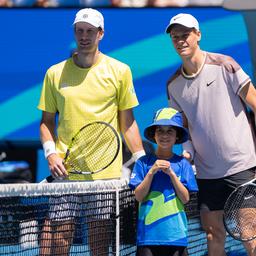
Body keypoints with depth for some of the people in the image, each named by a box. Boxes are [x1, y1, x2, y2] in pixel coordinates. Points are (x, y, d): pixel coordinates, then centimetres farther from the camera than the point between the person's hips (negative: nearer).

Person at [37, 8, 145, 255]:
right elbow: (47, 121, 15)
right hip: (64, 171, 1)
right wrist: (51, 153, -2)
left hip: (106, 173, -1)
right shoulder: (55, 73, 8)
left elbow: (127, 123, 9)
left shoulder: (120, 71, 5)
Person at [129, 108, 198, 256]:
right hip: (148, 232, 0)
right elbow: (139, 196, -2)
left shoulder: (182, 164, 6)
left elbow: (185, 198, -1)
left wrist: (171, 173, -10)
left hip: (176, 232, 0)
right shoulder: (143, 163, 6)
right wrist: (152, 172, -12)